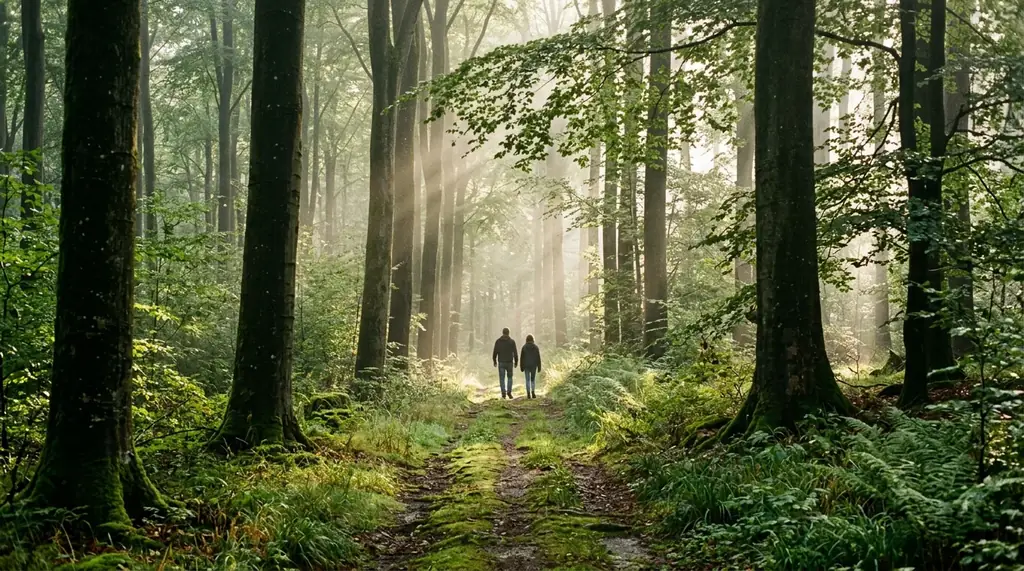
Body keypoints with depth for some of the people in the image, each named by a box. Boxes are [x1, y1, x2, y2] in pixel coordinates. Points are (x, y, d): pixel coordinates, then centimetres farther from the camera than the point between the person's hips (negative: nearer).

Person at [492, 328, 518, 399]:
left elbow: (495, 352, -3)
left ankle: (503, 393, -1)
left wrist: (494, 361, 10)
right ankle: (509, 392, 3)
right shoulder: (512, 341, -4)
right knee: (509, 377, 16)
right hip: (509, 362, 0)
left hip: (501, 363, 0)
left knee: (502, 378, 7)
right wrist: (516, 362, 6)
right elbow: (515, 353, -5)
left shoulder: (498, 341, -3)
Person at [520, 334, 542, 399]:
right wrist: (539, 367, 3)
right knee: (533, 379, 13)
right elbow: (538, 358, -2)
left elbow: (521, 357, -2)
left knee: (528, 380, 7)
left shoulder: (524, 347, -4)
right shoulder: (536, 347, -1)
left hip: (526, 366, 0)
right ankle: (533, 392, -5)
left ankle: (528, 394, 1)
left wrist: (521, 367, 6)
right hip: (533, 365, 0)